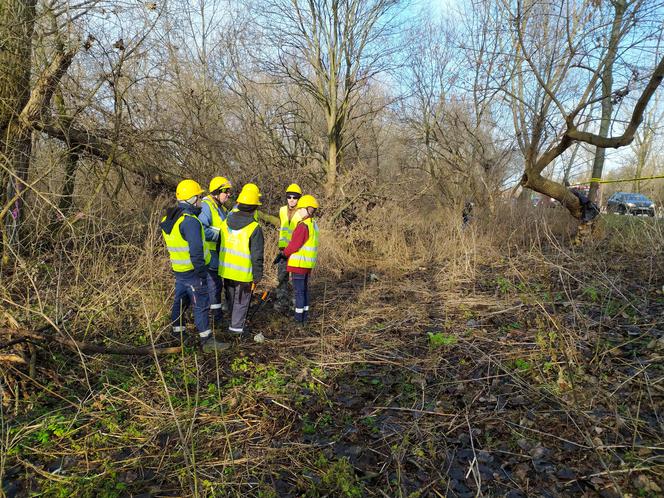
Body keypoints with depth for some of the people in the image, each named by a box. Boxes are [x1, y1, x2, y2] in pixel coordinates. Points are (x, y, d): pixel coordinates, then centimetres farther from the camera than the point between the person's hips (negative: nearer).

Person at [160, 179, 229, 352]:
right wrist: (201, 272, -18)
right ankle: (207, 341, 4)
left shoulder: (169, 219, 8)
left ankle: (178, 334, 31)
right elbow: (196, 250, -25)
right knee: (201, 305, -2)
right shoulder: (190, 221, -22)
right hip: (192, 271, -9)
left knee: (180, 301, 19)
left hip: (179, 269, 9)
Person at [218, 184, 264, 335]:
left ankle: (235, 321, 40)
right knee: (241, 301, 12)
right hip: (244, 273, -5)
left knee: (231, 298, 23)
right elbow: (257, 256, -17)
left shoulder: (226, 222, -1)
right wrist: (257, 276, -7)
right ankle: (236, 327, 19)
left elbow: (219, 245, 8)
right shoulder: (255, 229, -19)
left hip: (226, 270, 6)